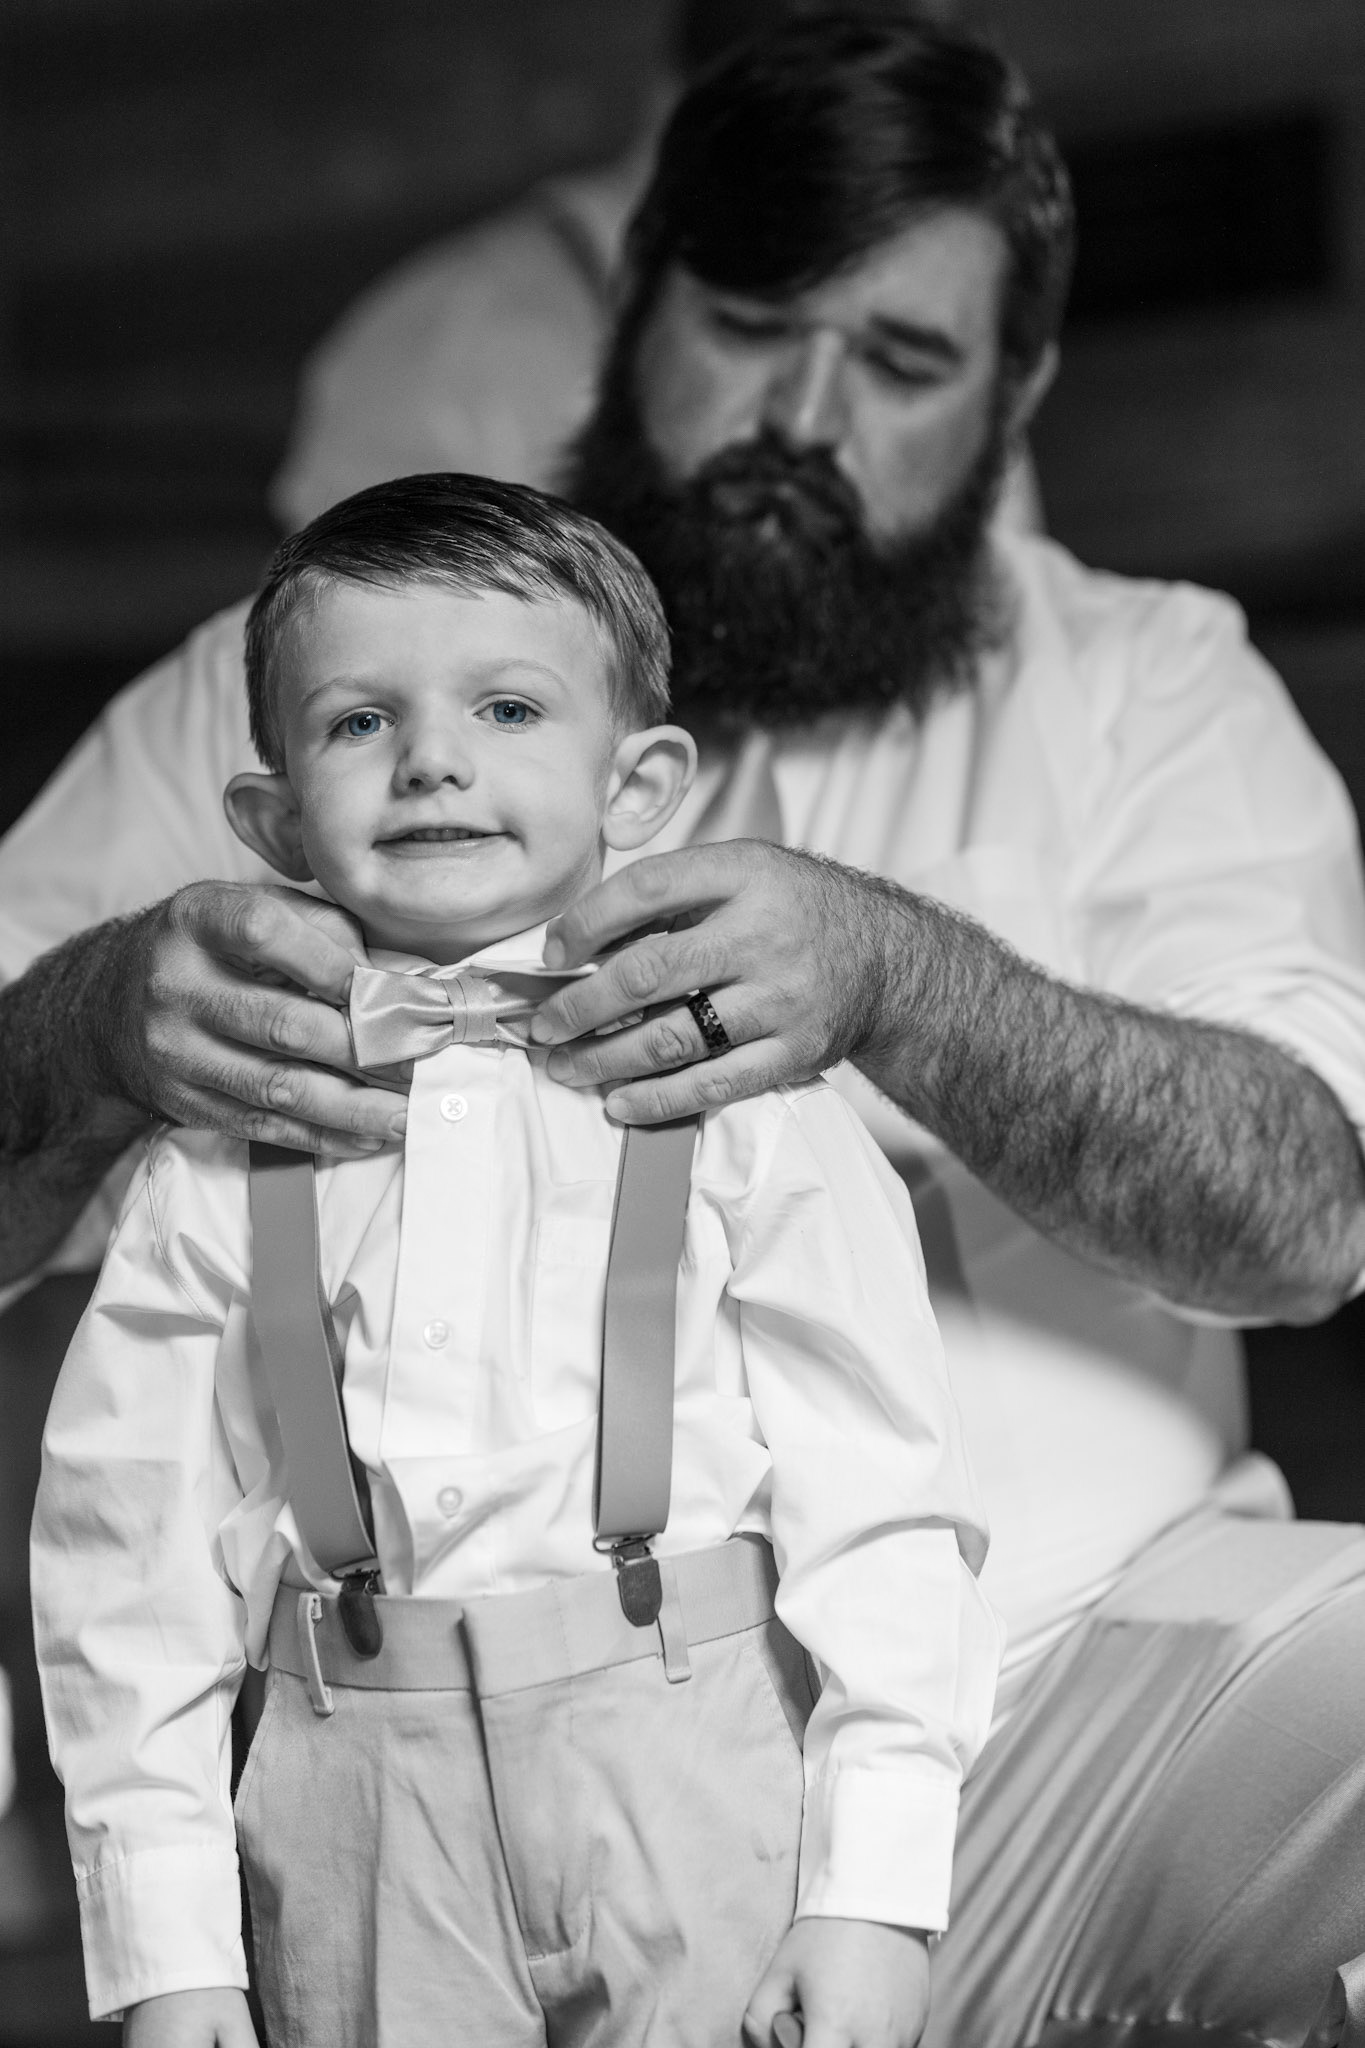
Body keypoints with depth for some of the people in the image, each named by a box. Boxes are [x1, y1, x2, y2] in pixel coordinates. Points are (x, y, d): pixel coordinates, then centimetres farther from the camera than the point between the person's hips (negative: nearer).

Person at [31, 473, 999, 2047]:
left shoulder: (735, 1105, 1)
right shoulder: (222, 1161, 6)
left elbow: (876, 1503, -2)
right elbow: (135, 1548, 6)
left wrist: (875, 1889, -8)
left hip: (690, 1783, -1)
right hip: (362, 1802, 1)